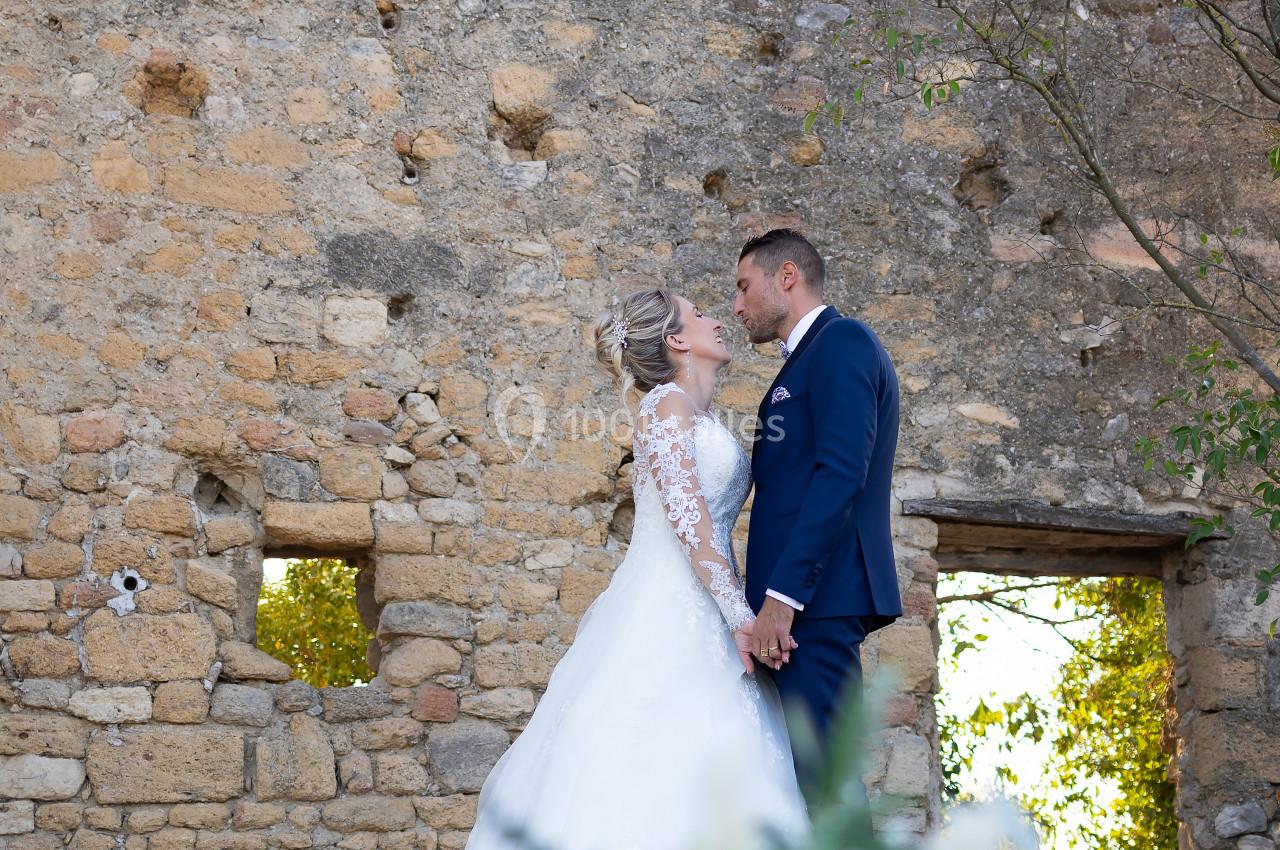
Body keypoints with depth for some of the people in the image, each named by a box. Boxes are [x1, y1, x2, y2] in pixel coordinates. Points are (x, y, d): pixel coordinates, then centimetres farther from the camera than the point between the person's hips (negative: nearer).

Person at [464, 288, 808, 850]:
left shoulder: (699, 418, 22)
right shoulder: (667, 402, -4)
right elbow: (687, 516, -14)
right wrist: (740, 613, -19)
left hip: (701, 620, 8)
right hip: (665, 609, -8)